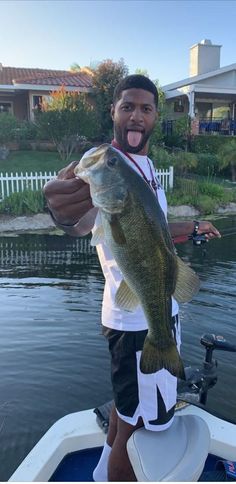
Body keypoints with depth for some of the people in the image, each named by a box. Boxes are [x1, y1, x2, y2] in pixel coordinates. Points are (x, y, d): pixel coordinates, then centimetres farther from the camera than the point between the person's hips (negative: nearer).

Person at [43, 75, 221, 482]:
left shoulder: (145, 163, 9)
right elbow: (80, 222, -40)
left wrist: (191, 228, 32)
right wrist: (64, 212, -62)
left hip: (155, 310, 10)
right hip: (140, 319, -10)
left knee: (129, 405, 27)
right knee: (138, 424, 7)